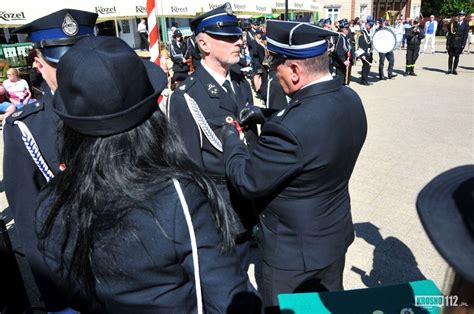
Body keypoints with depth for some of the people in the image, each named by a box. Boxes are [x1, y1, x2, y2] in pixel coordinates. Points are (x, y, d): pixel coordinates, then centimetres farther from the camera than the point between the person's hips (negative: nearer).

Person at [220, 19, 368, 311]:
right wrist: (267, 119, -1)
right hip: (336, 235, 8)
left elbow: (246, 180, -23)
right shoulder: (349, 98, -8)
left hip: (294, 252, -7)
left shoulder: (291, 126, -36)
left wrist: (230, 137, -7)